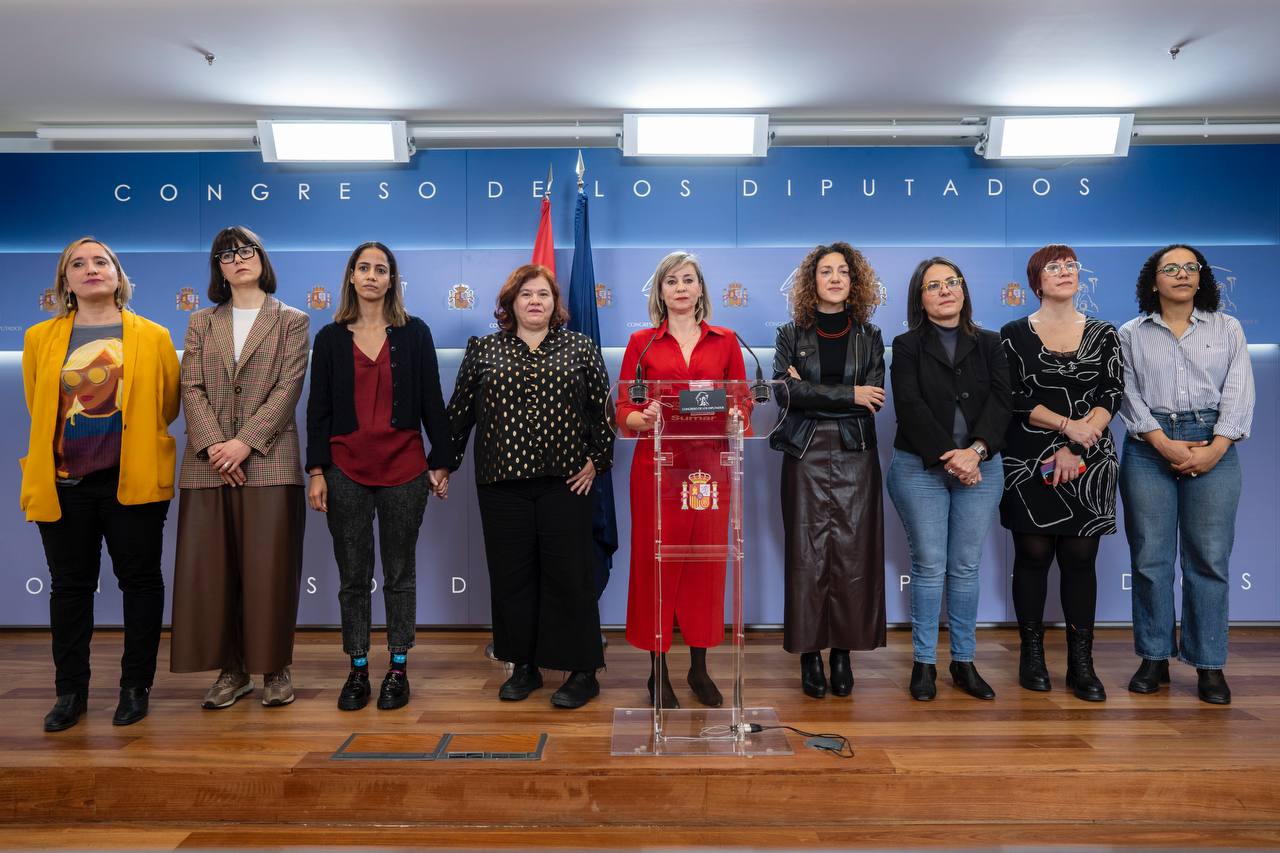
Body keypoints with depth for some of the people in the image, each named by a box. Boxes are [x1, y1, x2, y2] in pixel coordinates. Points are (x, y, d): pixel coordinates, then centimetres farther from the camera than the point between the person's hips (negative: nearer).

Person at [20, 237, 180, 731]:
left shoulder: (153, 337, 0)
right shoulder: (40, 339, 5)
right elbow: (38, 409, 16)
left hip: (134, 480, -2)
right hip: (63, 482, 2)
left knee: (139, 581, 5)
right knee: (70, 586, 10)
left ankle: (135, 687, 18)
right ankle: (70, 692, 23)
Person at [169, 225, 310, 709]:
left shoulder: (291, 321, 7)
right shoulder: (201, 323, 16)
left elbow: (288, 388, -4)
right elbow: (192, 388, 5)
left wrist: (245, 442, -14)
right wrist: (213, 444, -11)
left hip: (269, 461, -3)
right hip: (209, 464, 3)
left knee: (269, 568, -1)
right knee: (212, 569, 3)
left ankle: (275, 668, 10)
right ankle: (232, 669, 14)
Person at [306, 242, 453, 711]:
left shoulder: (414, 334, 3)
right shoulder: (330, 338, 6)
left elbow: (432, 404, 3)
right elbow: (318, 409, 5)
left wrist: (441, 463, 0)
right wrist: (316, 472, -1)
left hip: (403, 470, -1)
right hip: (347, 471, 1)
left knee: (400, 573, 7)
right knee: (353, 576, 7)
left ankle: (398, 669, 18)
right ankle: (357, 669, 19)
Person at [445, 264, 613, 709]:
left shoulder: (581, 348, 6)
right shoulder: (482, 350, 9)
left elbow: (602, 410, 5)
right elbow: (459, 411, 10)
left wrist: (597, 460, -1)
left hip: (565, 482, -2)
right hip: (502, 483, 2)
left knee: (569, 575, 0)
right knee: (511, 576, 8)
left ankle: (582, 672, 11)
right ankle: (524, 667, 23)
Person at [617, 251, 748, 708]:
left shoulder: (725, 341, 9)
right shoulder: (642, 343, 6)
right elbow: (621, 410, 3)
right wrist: (645, 417, -18)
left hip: (708, 463, 1)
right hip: (656, 463, -1)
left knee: (706, 560, 5)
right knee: (655, 560, 1)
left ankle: (699, 667, 20)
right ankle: (658, 670, 14)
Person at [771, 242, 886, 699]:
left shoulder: (869, 336, 10)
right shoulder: (791, 335, 7)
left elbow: (874, 399, -3)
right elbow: (785, 390, -10)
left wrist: (809, 391, -8)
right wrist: (849, 394, -11)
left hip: (856, 456, 1)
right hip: (806, 455, -1)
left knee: (852, 555, 1)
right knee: (807, 555, 0)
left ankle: (843, 652, 13)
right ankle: (809, 654, 9)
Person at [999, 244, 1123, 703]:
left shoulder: (1103, 334, 10)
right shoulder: (1014, 334, 4)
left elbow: (1112, 394, 0)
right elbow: (1014, 397, -5)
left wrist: (1077, 447, -11)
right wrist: (1067, 425, -15)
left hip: (1089, 462, 2)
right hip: (1029, 462, -1)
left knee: (1080, 558, 2)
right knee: (1033, 555, 2)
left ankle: (1081, 663, 8)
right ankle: (1032, 654, 13)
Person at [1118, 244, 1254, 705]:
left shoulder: (1227, 328, 11)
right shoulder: (1131, 334, 9)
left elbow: (1238, 392, 3)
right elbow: (1129, 394, 0)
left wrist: (1214, 449, -10)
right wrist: (1165, 444, -12)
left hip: (1213, 448, 1)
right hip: (1148, 449, 0)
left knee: (1210, 559, 0)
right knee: (1150, 557, 1)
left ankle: (1209, 665, 9)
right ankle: (1154, 658, 11)